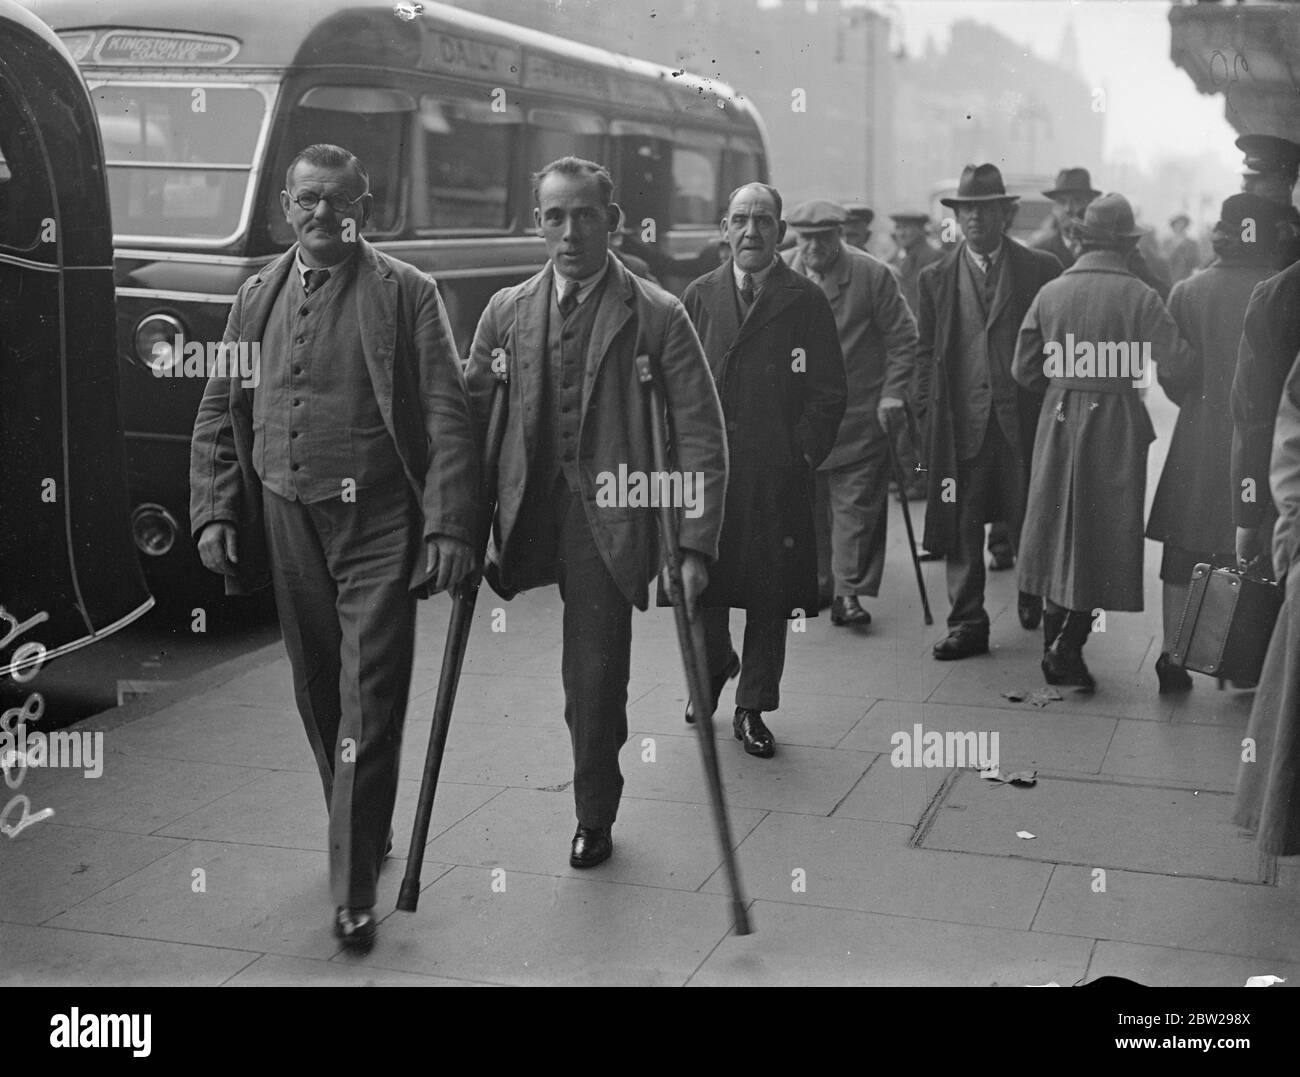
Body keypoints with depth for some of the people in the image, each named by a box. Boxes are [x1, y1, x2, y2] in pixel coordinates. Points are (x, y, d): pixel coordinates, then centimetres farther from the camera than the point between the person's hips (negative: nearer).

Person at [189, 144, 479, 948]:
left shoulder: (406, 293, -1)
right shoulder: (258, 297, 11)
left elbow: (449, 415, -7)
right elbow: (218, 414, 13)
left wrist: (449, 527, -15)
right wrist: (214, 511, 2)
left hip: (377, 524, -4)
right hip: (286, 520, 5)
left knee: (369, 702, -5)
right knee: (318, 694, 15)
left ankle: (355, 890, 1)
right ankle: (362, 836, 35)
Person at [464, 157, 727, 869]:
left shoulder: (658, 317, -4)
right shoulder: (506, 313, 7)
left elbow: (701, 435, -6)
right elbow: (468, 422, 10)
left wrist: (696, 544, -13)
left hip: (609, 513, -3)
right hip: (533, 510, 3)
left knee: (596, 671, 1)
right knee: (587, 670, 5)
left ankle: (595, 816, 25)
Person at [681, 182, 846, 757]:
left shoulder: (806, 301, 1)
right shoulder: (698, 296, 8)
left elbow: (829, 392, 1)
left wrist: (801, 453, -7)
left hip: (777, 477, -1)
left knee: (770, 598, 3)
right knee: (700, 587, 5)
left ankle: (752, 707, 17)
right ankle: (714, 666, 34)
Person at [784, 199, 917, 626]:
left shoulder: (872, 275, -5)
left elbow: (903, 337, -2)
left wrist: (893, 393, -10)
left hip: (859, 416, -3)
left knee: (856, 506, -4)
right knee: (810, 506, 9)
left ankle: (848, 593, -2)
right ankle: (817, 585, 21)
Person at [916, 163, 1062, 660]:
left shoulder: (1041, 269, 5)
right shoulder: (936, 277, 10)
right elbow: (925, 351, 11)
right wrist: (934, 410, 2)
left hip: (1026, 417, -1)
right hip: (961, 421, 1)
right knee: (961, 525, 0)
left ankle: (1036, 604, 31)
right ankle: (967, 624, 8)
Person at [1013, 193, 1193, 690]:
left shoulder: (1050, 293, 0)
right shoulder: (1139, 296, -10)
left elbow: (1024, 370, 3)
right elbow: (1179, 366, -14)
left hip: (1057, 424, 4)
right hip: (1116, 425, -4)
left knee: (1059, 532, 14)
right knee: (1104, 534, 5)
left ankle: (1054, 643, 20)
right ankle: (1068, 647, -1)